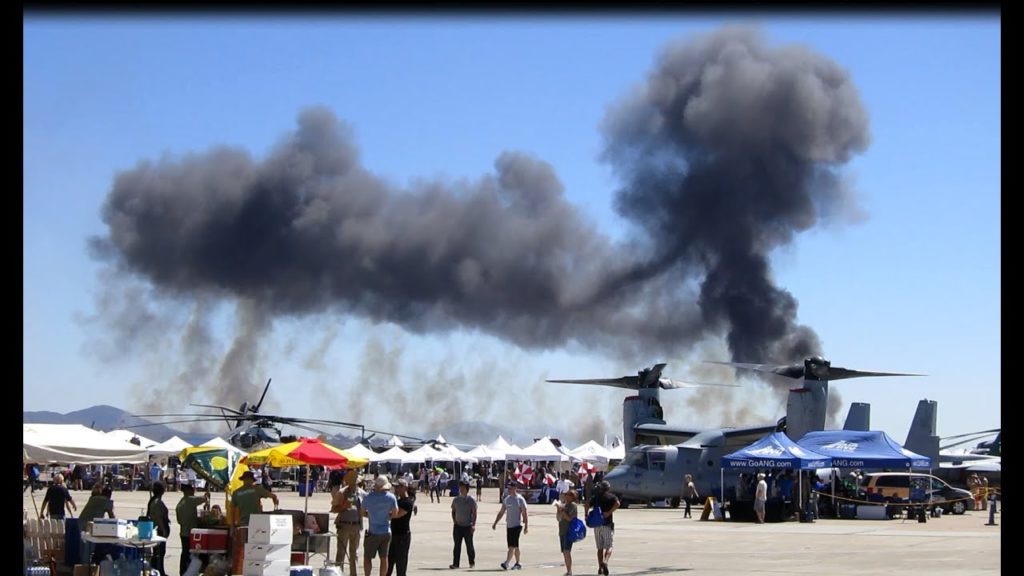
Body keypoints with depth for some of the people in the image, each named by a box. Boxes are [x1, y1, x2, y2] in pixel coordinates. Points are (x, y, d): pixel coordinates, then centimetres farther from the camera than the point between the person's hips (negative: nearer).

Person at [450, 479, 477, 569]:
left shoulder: (471, 500, -3)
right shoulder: (456, 499, 9)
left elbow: (474, 513, -5)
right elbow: (453, 511, 17)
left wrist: (473, 525, -11)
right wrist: (454, 521, 3)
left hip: (468, 526, -3)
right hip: (458, 526, 3)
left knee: (469, 545, 3)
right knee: (457, 545, 1)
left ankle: (472, 562, 17)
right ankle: (455, 563, 2)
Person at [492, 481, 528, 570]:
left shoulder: (520, 499, -7)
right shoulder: (506, 499, 12)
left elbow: (525, 514, -9)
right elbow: (501, 512, 18)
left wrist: (526, 526, -14)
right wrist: (495, 523, 14)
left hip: (517, 525, -7)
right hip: (509, 525, 7)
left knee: (513, 545, -14)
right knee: (513, 546, 10)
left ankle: (506, 562, -21)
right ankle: (517, 563, 18)